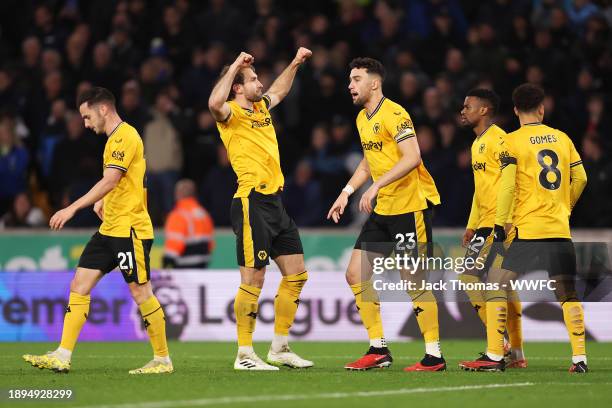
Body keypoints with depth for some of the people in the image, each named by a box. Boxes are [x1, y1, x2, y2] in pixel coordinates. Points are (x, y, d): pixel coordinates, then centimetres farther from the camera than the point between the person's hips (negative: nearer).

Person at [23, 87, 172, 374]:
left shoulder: (125, 136, -13)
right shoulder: (116, 138, 18)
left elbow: (110, 180, -23)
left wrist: (72, 208, -26)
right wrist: (103, 201, 14)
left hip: (130, 227, -10)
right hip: (110, 229, 10)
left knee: (140, 292, -4)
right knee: (79, 284, 2)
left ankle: (163, 359, 6)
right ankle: (62, 357, -1)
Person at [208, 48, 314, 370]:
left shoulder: (260, 108, 17)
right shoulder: (232, 115, -7)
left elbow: (278, 91, 40)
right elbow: (215, 104, -32)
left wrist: (295, 64, 32)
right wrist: (235, 66, -23)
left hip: (275, 203, 9)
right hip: (252, 202, -9)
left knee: (296, 273, 10)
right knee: (253, 280, -8)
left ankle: (279, 348, 18)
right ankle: (244, 354, -3)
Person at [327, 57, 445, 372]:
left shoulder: (393, 114, -15)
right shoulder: (362, 118, 14)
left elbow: (412, 157, -26)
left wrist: (377, 185, -30)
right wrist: (347, 192, 18)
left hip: (411, 205, -9)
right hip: (382, 209, 9)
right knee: (356, 275, 4)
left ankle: (434, 356, 1)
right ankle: (378, 350, 11)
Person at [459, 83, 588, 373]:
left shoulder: (512, 142, -3)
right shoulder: (562, 138, 10)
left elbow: (507, 188, -9)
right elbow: (580, 179, 13)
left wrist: (500, 225, -4)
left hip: (526, 229, -4)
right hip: (560, 230, 4)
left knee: (496, 286, 2)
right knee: (568, 293, 10)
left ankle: (494, 357, -4)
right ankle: (580, 358, 4)